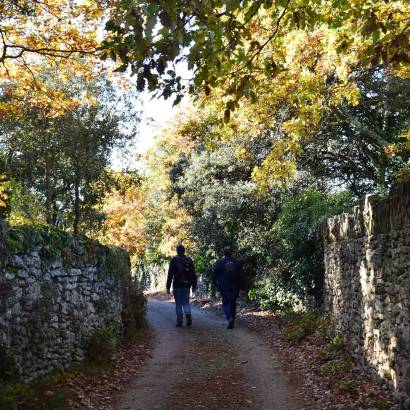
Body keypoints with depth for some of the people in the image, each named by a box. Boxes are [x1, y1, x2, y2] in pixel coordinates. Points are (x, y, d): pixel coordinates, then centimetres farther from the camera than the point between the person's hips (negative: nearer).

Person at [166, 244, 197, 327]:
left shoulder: (174, 260, -4)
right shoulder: (189, 260, 6)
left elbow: (170, 274, -7)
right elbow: (193, 274, 7)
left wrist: (168, 287, -5)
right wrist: (194, 286, 12)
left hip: (177, 285, -2)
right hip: (187, 285, 2)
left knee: (178, 303, 8)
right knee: (186, 302, 12)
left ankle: (179, 321, 8)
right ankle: (188, 314, -16)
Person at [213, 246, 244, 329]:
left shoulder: (219, 262, -3)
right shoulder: (236, 263, 4)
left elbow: (215, 274, 2)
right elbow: (241, 276, 6)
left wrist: (215, 283, 15)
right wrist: (240, 287, 10)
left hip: (224, 287, -2)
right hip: (235, 288, 2)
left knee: (225, 304, 4)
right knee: (233, 304, 13)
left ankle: (230, 318, -20)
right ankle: (232, 321, 15)